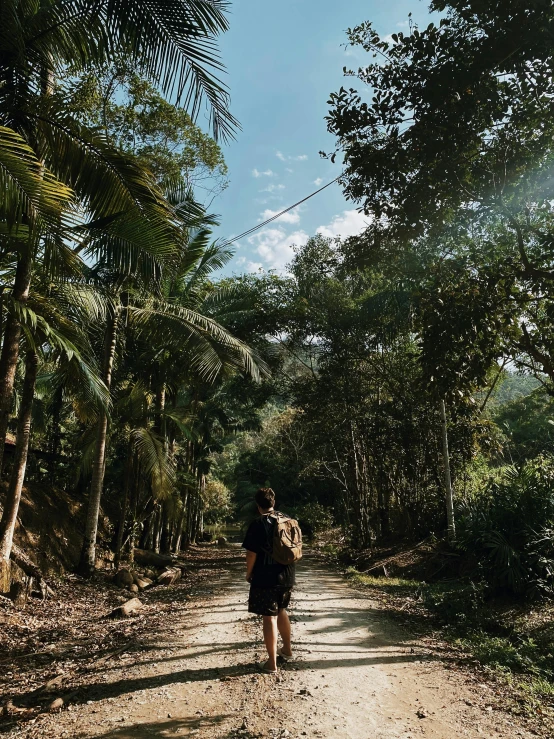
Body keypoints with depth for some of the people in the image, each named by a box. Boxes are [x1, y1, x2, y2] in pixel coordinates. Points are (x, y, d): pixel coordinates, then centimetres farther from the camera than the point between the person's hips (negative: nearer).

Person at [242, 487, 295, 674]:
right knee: (281, 611, 24)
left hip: (265, 577, -6)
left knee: (269, 617, 2)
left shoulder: (258, 524, -15)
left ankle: (271, 663, 10)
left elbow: (251, 553, -15)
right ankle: (287, 649, 38)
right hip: (286, 575, 7)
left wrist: (248, 574, 0)